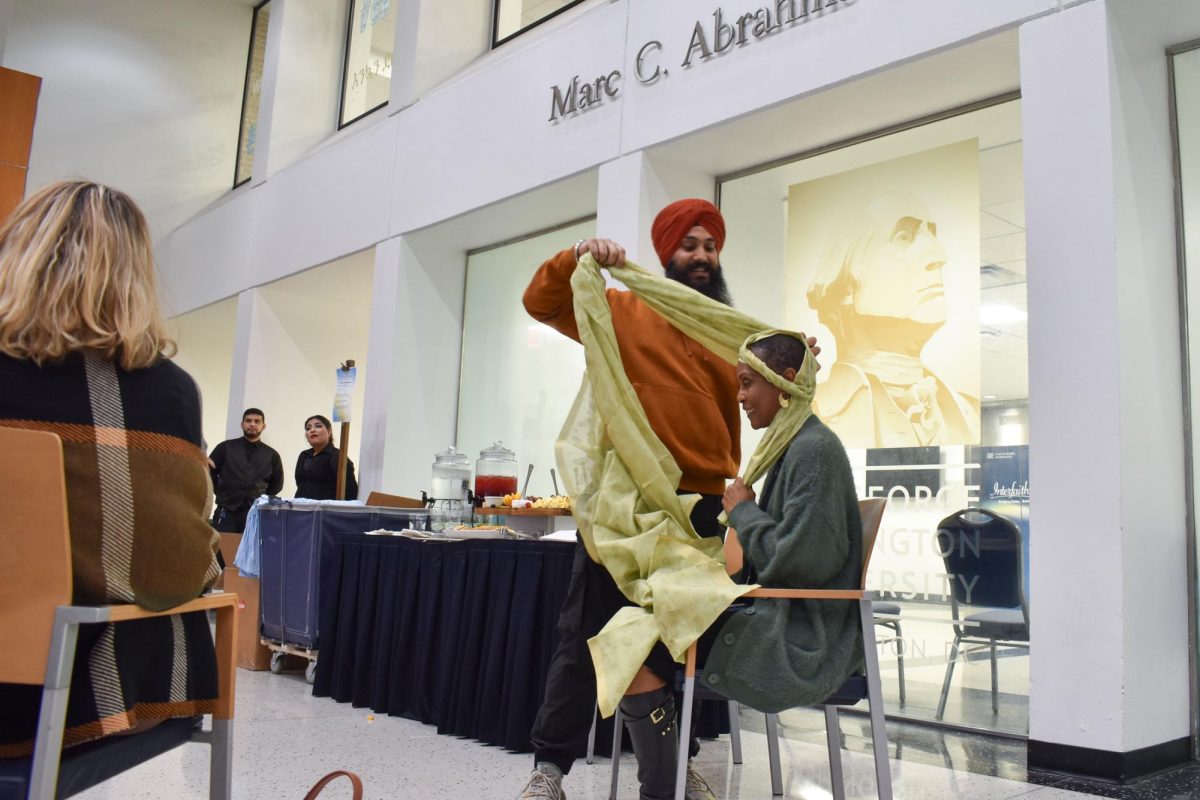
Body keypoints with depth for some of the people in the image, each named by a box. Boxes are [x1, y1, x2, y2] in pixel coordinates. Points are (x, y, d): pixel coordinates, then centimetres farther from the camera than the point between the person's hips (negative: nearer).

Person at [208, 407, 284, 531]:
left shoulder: (272, 455, 11)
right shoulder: (225, 447, 8)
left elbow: (277, 484, 19)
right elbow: (209, 472, 11)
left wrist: (260, 498, 12)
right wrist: (222, 493, 9)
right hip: (226, 512, -1)